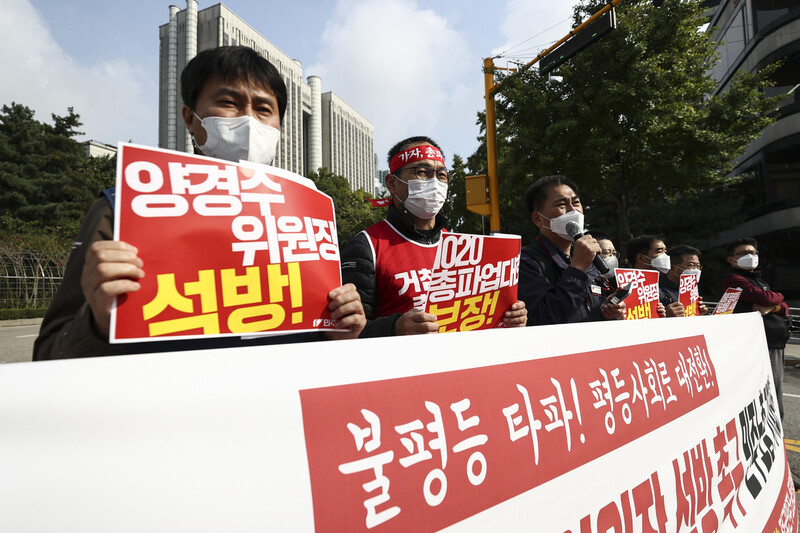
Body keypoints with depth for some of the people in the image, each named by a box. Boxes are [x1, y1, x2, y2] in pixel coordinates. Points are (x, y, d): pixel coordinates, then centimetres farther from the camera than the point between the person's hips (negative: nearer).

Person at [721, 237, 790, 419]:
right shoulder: (732, 278, -7)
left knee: (775, 389, 14)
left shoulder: (757, 279, 23)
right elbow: (764, 297, -20)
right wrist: (778, 297, 4)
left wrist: (772, 308, -7)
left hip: (775, 344, 9)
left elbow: (785, 308, 17)